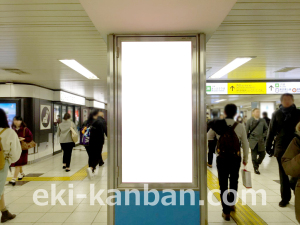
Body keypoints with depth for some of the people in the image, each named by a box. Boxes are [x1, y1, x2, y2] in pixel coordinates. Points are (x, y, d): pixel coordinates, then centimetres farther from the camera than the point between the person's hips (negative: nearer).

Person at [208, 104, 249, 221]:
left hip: (222, 158, -1)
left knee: (223, 185, 9)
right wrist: (245, 158, 13)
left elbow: (208, 137, 7)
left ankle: (226, 212, 12)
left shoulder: (217, 125, -8)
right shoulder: (240, 126, -8)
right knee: (234, 182, 23)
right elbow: (245, 144, -1)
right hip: (236, 158, 1)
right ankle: (231, 204, 40)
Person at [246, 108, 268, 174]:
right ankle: (256, 168, 13)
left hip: (261, 141, 3)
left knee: (262, 154, 6)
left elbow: (266, 129, 14)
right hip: (253, 141, -3)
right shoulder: (250, 121, -2)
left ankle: (257, 163, 33)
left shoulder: (263, 121, 6)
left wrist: (263, 135, 2)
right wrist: (248, 139, -2)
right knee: (254, 155, -1)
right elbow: (246, 131, -2)